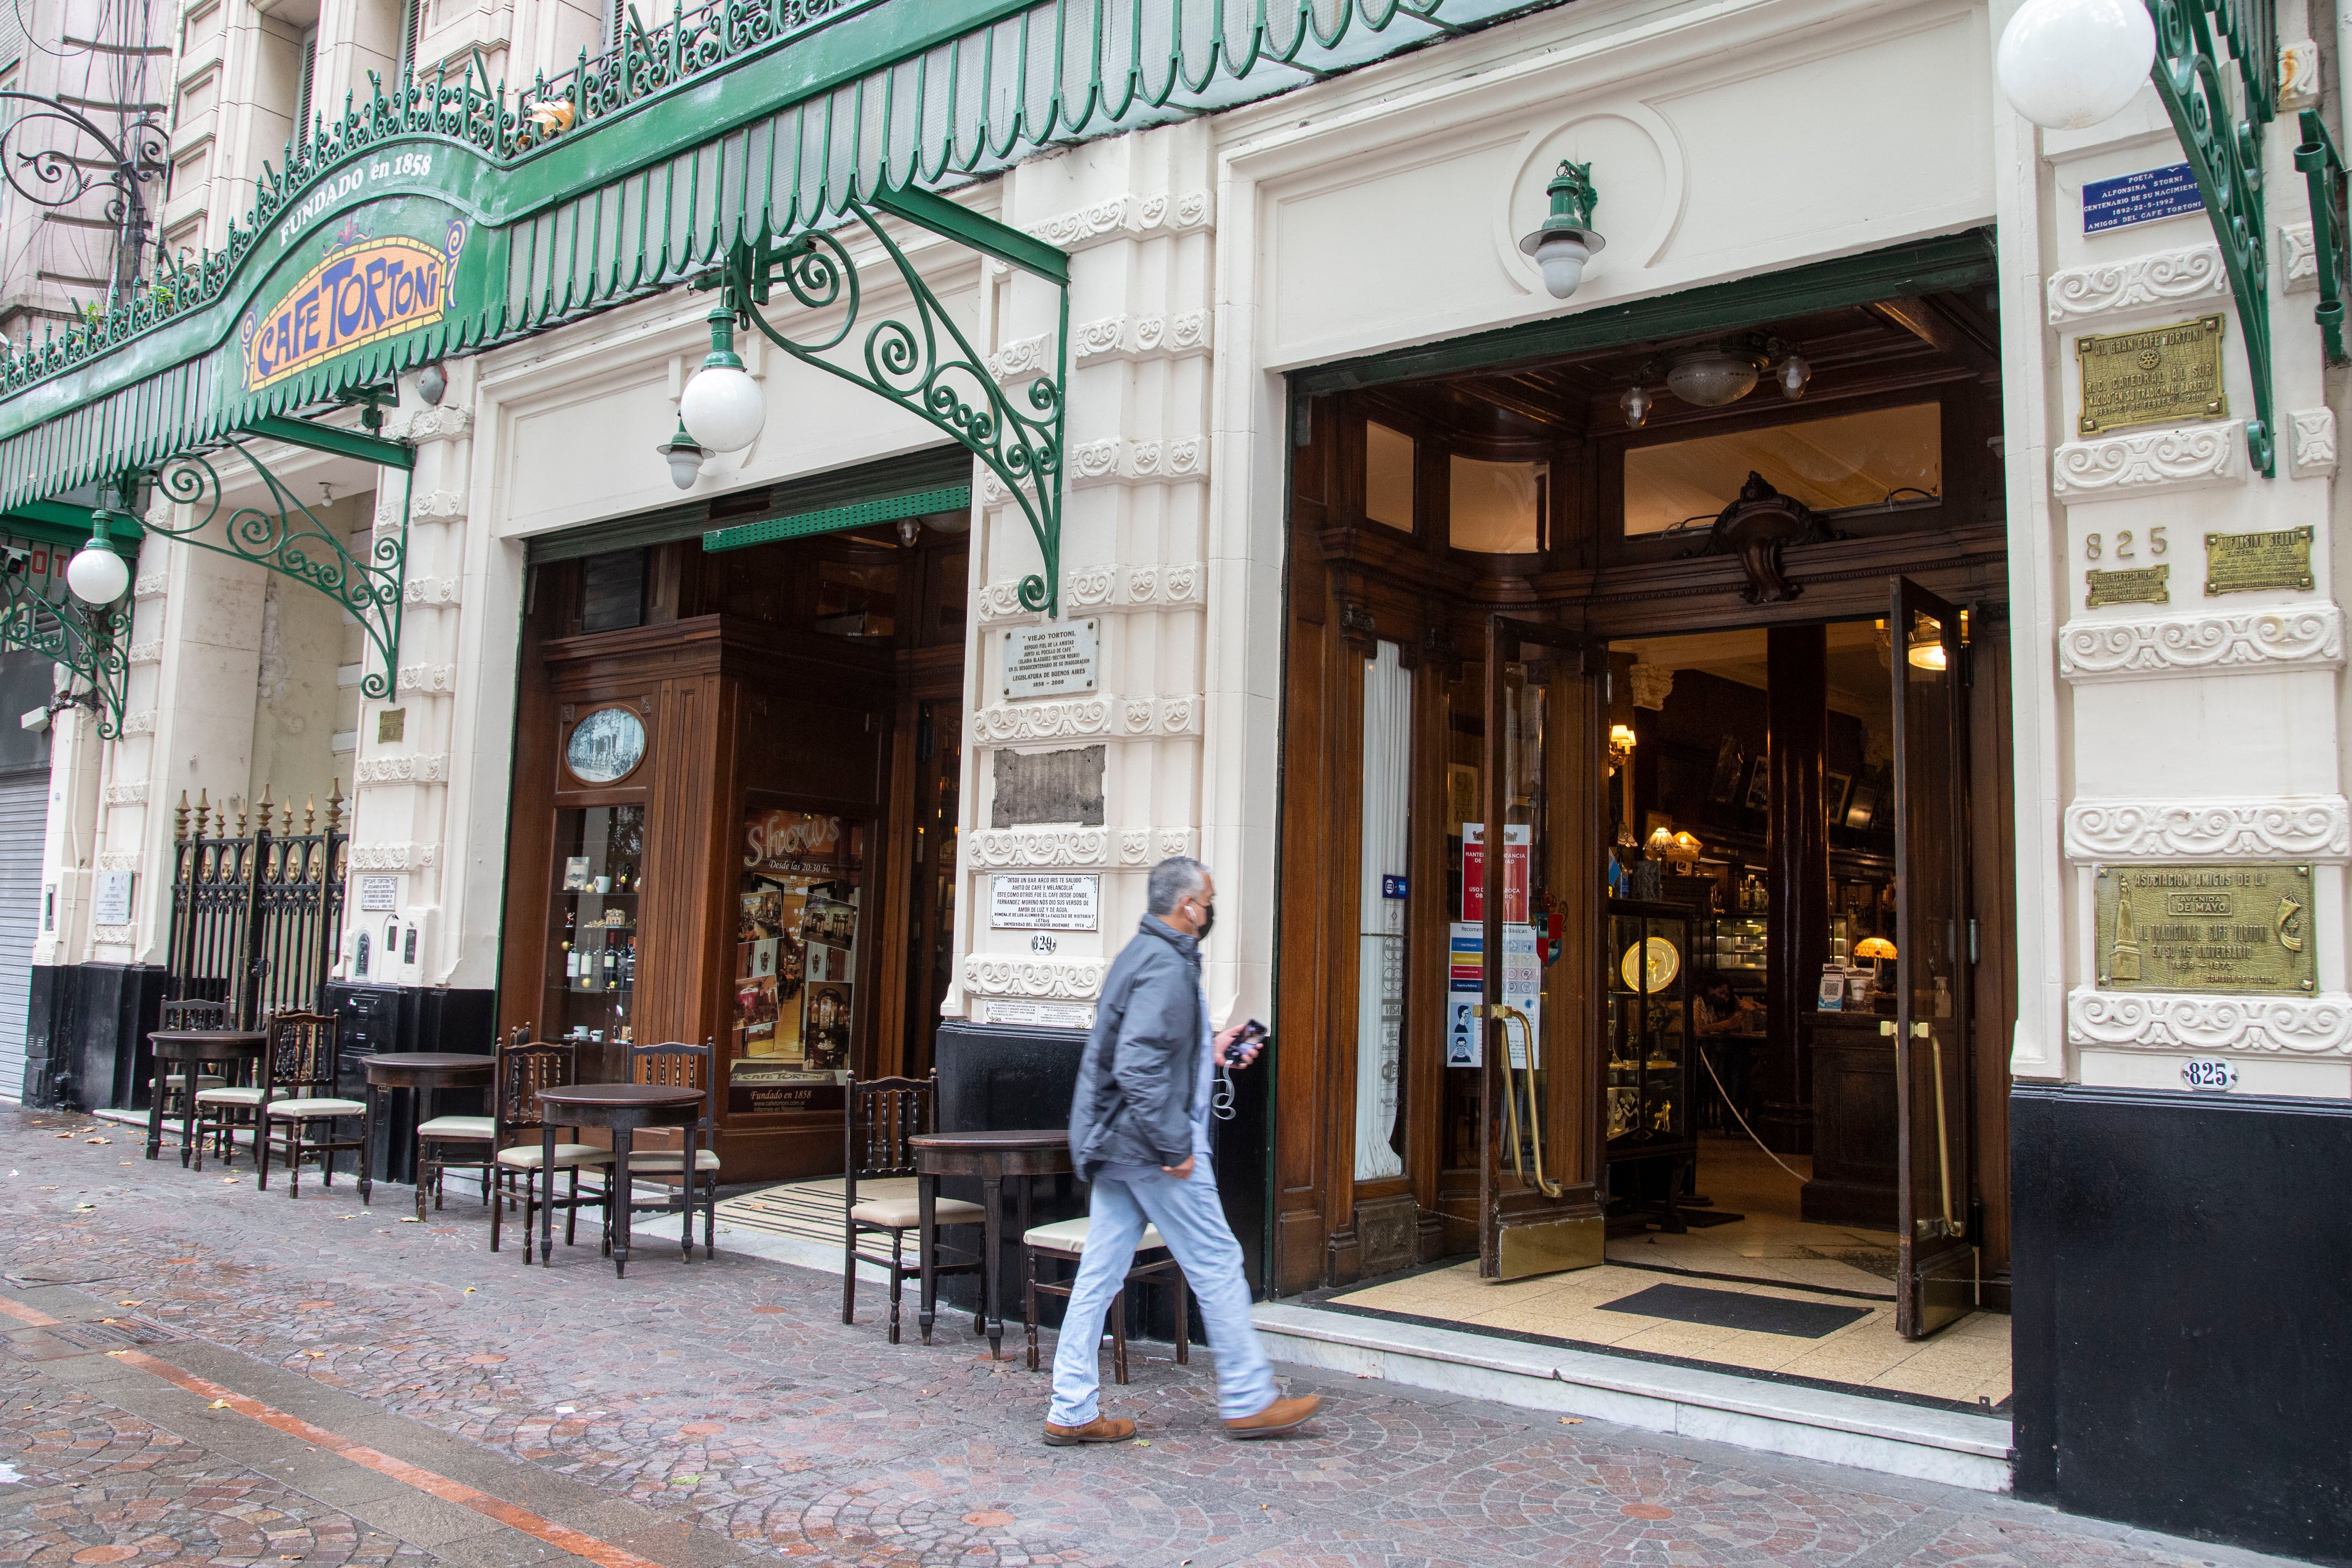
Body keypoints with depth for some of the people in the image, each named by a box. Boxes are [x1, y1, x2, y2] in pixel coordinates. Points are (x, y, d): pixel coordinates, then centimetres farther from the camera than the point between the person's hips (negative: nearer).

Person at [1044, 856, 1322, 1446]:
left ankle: (1072, 1412, 14)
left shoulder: (1143, 955, 15)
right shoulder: (1166, 967, -18)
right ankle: (1249, 1401, 14)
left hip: (1114, 1144, 10)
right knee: (1217, 1265, 2)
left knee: (1100, 1274, 10)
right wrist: (1176, 1147, -21)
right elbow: (1140, 1068, -26)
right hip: (1149, 1146, -10)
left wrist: (1210, 1052, 18)